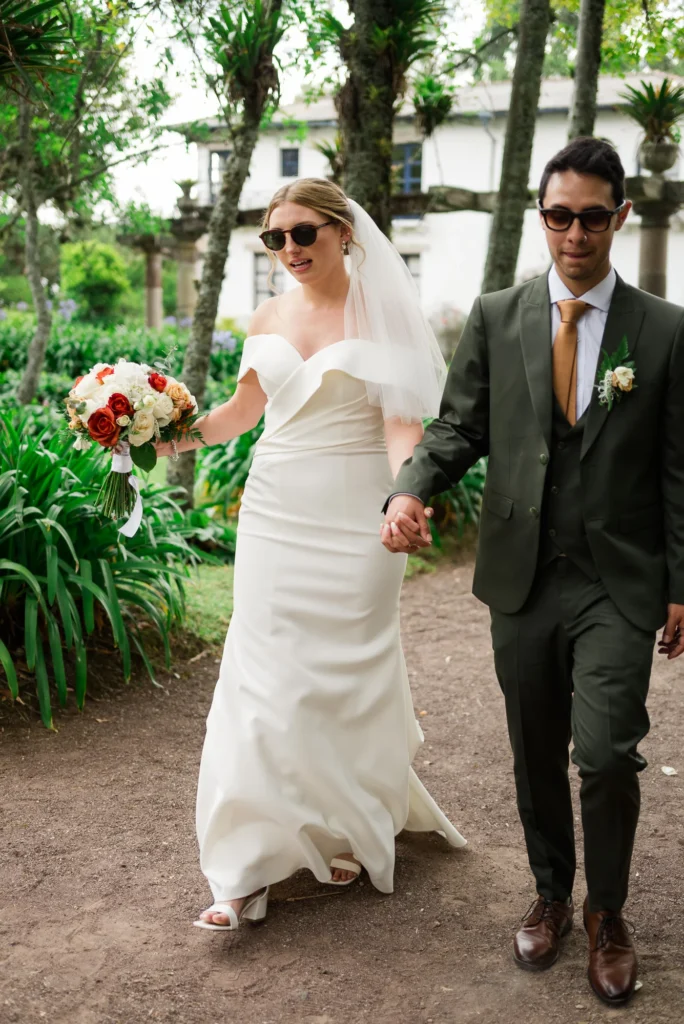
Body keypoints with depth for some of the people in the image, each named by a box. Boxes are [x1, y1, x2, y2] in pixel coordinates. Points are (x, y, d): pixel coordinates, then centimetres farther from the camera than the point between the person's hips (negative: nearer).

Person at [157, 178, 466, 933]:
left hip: (352, 520, -4)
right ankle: (252, 864, 8)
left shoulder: (379, 315, -4)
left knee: (346, 671, 6)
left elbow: (402, 420, -12)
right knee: (265, 675, 1)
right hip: (275, 514, 4)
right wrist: (170, 438, 4)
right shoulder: (268, 316, 9)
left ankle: (350, 827, 31)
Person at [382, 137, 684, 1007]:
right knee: (536, 755, 14)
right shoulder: (496, 318, 3)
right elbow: (458, 428, 4)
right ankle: (551, 892, 37)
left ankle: (606, 912, 16)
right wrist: (410, 491, -16)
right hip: (523, 577, 2)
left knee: (607, 755, -11)